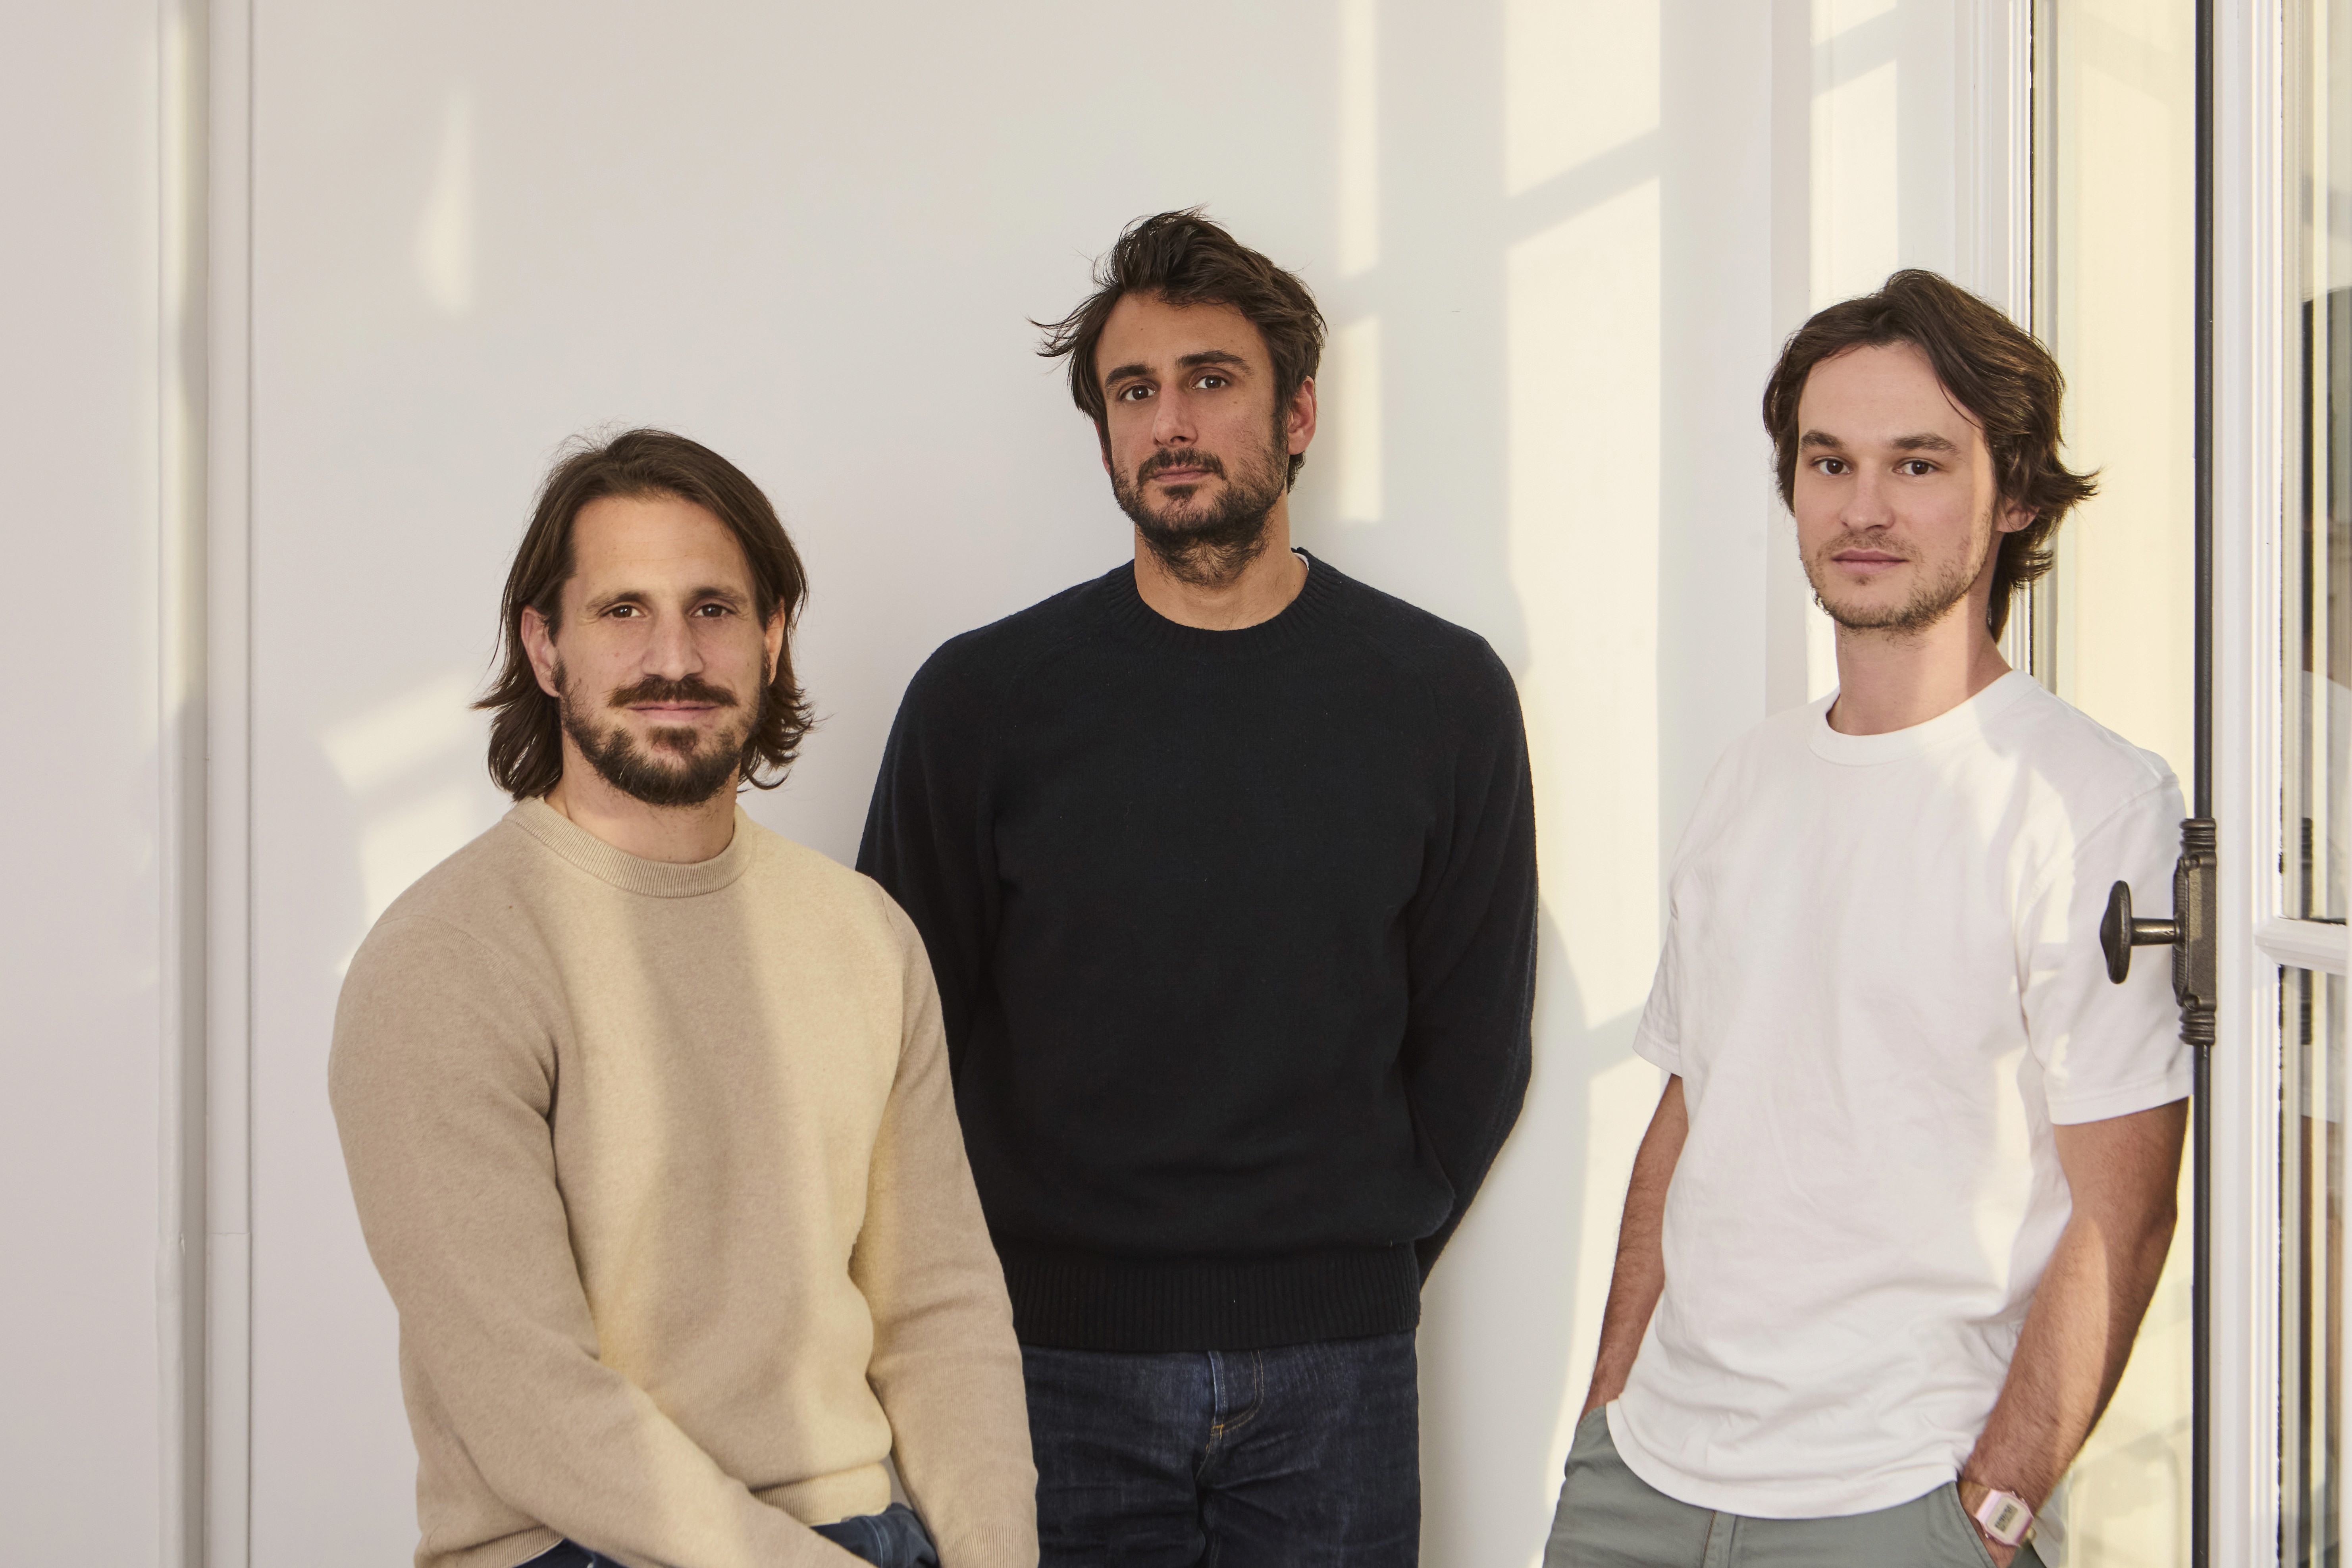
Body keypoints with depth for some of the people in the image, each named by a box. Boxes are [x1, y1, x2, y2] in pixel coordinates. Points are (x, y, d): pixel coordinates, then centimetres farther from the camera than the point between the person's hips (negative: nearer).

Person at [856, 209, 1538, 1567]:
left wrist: (1354, 1276, 3)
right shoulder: (984, 697, -1)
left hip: (1331, 1379, 1)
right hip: (1058, 1370, 0)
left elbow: (1475, 1048, 6)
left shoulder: (1444, 693, 2)